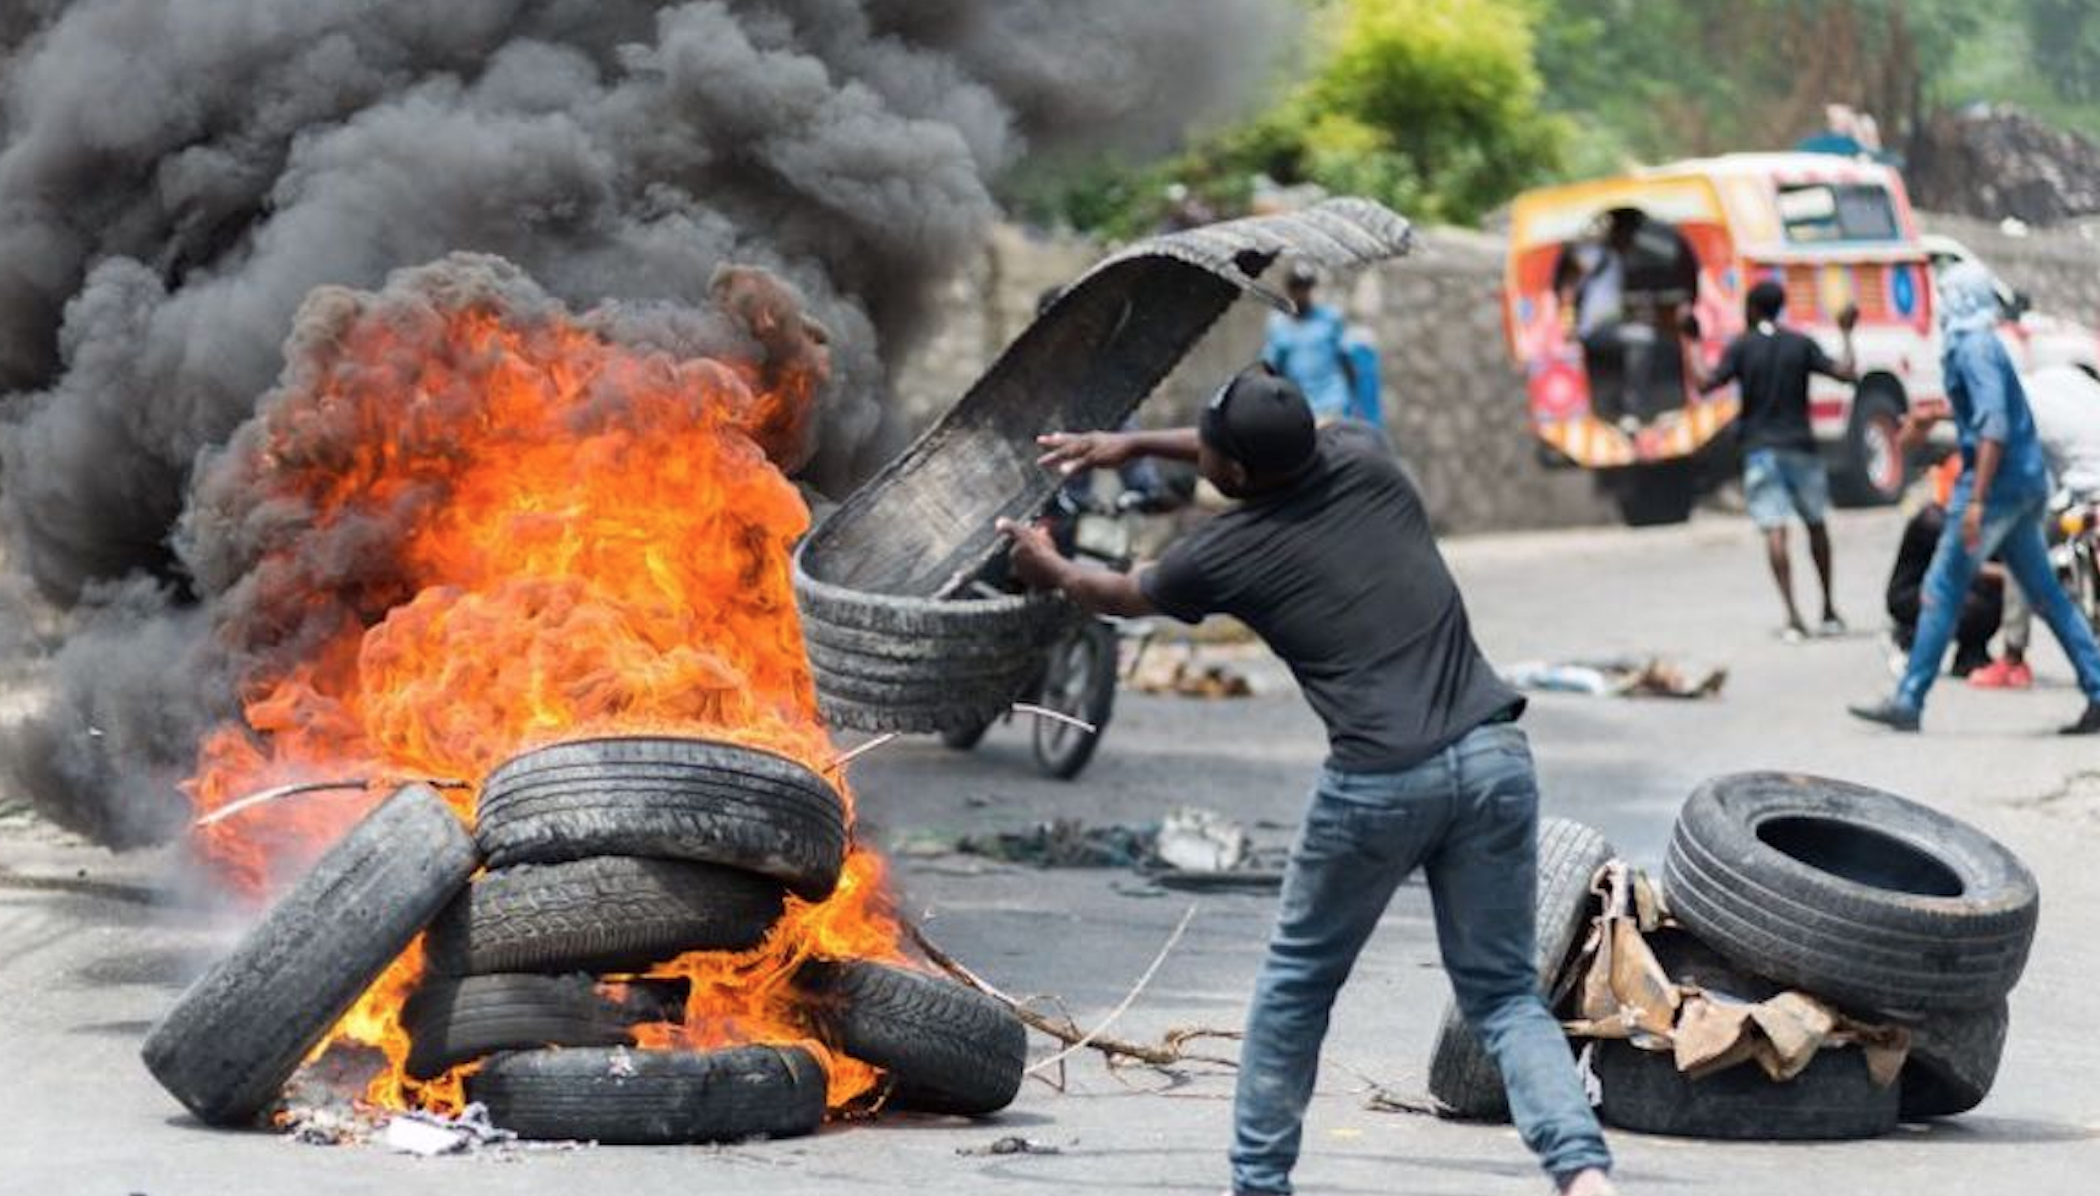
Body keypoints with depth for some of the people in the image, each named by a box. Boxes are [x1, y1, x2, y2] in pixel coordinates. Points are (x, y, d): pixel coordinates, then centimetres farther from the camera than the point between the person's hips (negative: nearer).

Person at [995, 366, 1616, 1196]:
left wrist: (1053, 573, 48)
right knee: (1504, 995, 8)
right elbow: (1288, 446, 34)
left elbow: (1124, 595, 25)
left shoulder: (1225, 555, 2)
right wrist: (1132, 445, 41)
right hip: (1493, 755, 4)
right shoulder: (1364, 459, 10)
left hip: (1379, 782, -3)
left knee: (1296, 987, 18)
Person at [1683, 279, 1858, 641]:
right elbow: (1846, 373, -1)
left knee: (1774, 531, -8)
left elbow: (1706, 386, -11)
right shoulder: (1801, 344, 2)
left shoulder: (1741, 347, -3)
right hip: (1800, 446, 2)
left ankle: (1792, 615, -20)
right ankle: (1829, 611, 23)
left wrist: (1688, 344, -2)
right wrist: (1846, 335, 13)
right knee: (1816, 523, 19)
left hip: (1760, 449, -2)